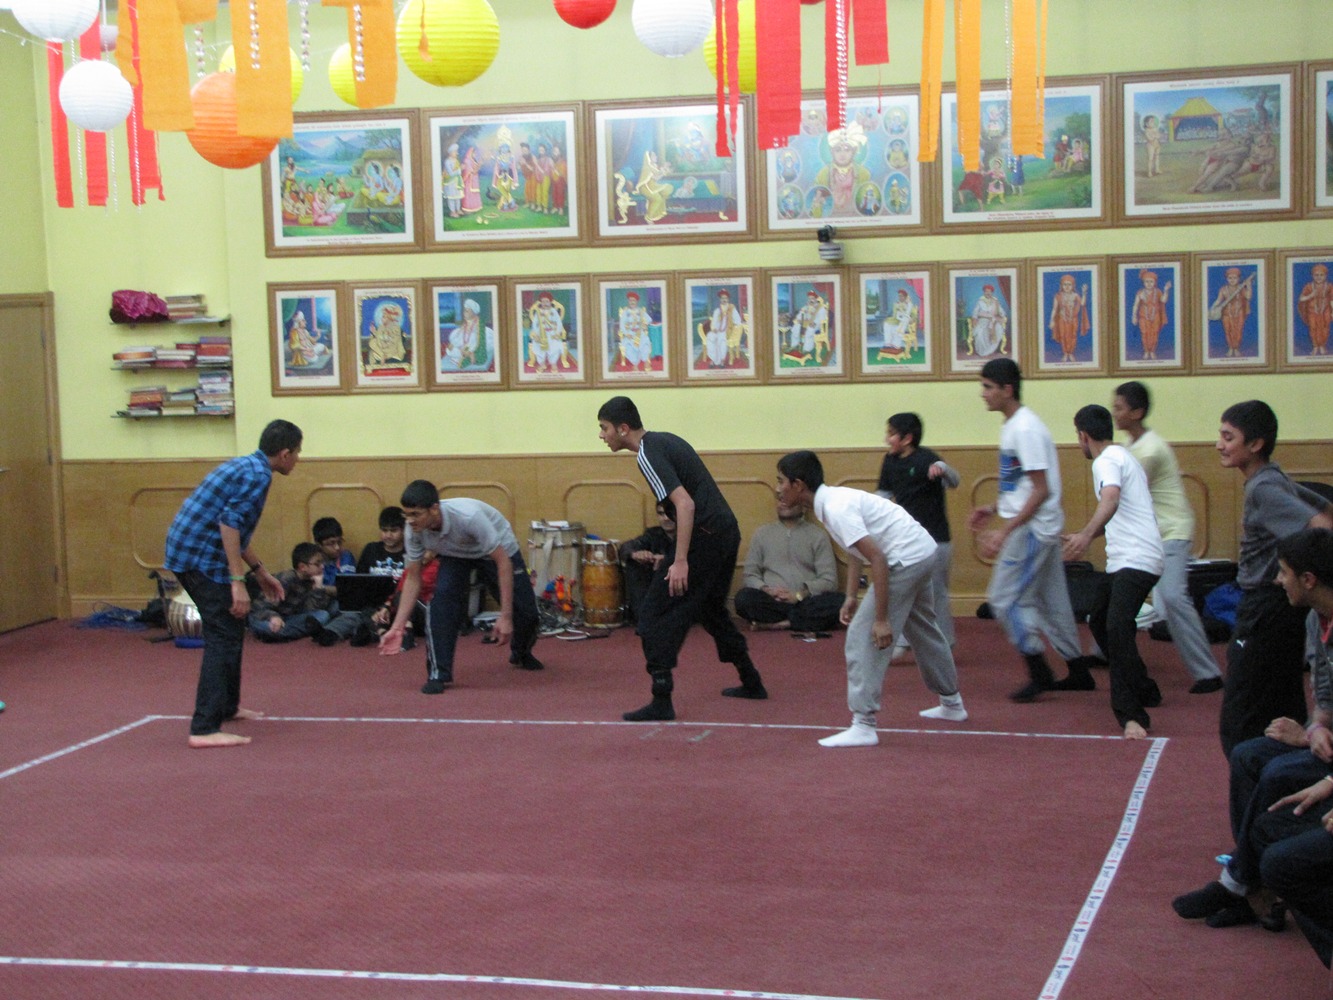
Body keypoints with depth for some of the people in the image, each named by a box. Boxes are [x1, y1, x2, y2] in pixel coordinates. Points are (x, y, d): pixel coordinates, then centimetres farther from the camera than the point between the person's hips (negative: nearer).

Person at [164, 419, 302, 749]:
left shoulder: (244, 466, 18)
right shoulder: (258, 475, -12)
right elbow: (229, 523, -22)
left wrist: (259, 571, 33)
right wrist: (238, 582, -24)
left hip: (186, 551, 10)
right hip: (201, 558, -10)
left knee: (232, 628, 23)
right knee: (223, 638, -10)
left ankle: (227, 705, 37)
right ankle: (205, 728, -15)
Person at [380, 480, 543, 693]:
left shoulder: (468, 516, -43)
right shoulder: (413, 531, -28)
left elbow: (502, 563, -34)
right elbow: (413, 579, -13)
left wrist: (505, 617, -35)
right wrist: (397, 627, -19)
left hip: (499, 550, -2)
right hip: (455, 555, 2)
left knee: (525, 611, -3)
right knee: (442, 598, -26)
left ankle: (521, 653, 33)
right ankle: (438, 673, -18)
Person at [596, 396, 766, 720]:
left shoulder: (649, 455, -14)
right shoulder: (664, 440, 15)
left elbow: (685, 503, -24)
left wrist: (681, 562, -25)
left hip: (704, 536, -10)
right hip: (726, 531, 10)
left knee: (655, 614, -6)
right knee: (711, 610, 26)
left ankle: (661, 702, -10)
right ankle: (751, 683, 34)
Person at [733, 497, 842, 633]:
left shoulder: (818, 535, 11)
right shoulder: (762, 533, 16)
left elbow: (829, 580, 3)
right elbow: (750, 574, 11)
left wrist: (800, 595, -12)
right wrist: (767, 590, -11)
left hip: (806, 602, 0)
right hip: (772, 602, 0)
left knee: (838, 602, -31)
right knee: (744, 597, -30)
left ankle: (775, 623, -25)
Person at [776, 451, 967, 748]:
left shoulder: (836, 509, -22)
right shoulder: (834, 499, 8)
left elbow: (877, 559, -26)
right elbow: (857, 553, 20)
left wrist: (882, 619, -26)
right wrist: (851, 596, 14)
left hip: (906, 560, -11)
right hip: (923, 553, 11)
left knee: (862, 638, -10)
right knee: (923, 631, 27)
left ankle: (863, 725, -11)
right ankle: (951, 704, 43)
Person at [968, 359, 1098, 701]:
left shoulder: (1026, 429, -18)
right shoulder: (1012, 426, 12)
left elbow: (1041, 490, -22)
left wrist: (1005, 530, -24)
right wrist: (993, 509, 14)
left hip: (1031, 529, -10)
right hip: (1040, 530, 10)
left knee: (1005, 599, -5)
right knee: (1050, 600, 15)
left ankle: (1039, 672, 1)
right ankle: (1077, 670, 22)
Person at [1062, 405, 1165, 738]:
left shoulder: (1107, 461, -9)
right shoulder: (1122, 456, 23)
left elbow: (1110, 500, -31)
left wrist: (1087, 535, -46)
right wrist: (1082, 536, 49)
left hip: (1135, 560, -11)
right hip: (1125, 560, 11)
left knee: (1117, 629, -22)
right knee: (1100, 623, 21)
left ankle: (1132, 716, -28)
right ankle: (1145, 692, 32)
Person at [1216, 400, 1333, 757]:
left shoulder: (1263, 488, -17)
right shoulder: (1277, 480, 12)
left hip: (1266, 608, -10)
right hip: (1280, 606, 10)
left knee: (1240, 727, -6)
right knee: (1284, 717, 16)